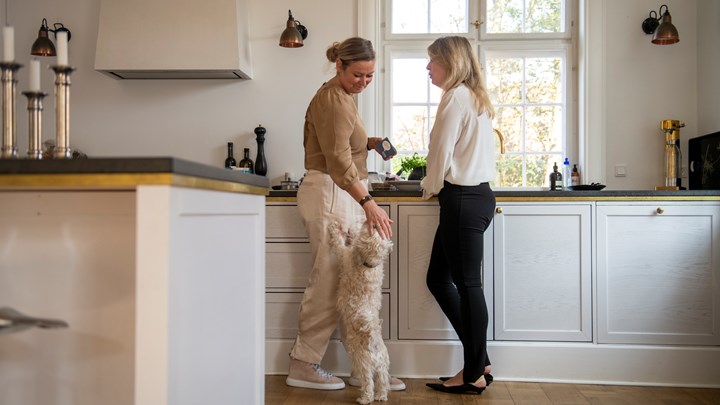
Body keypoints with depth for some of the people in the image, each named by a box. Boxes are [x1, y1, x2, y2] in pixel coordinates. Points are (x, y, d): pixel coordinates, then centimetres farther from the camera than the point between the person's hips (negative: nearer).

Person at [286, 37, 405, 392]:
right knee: (329, 283, -4)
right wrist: (368, 202, -29)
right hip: (331, 194, -10)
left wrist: (368, 143, 11)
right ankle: (303, 365, 9)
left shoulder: (343, 96, 20)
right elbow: (338, 158, -23)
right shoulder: (333, 99, -13)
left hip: (346, 197, 10)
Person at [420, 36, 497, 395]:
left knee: (467, 284, -3)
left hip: (462, 199, -10)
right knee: (438, 279, 13)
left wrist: (430, 187, 5)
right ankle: (478, 361, 18)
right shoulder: (474, 97, 20)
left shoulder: (456, 97, -10)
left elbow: (442, 151, -10)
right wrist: (438, 186, 16)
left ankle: (474, 374, 9)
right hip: (474, 194, 10)